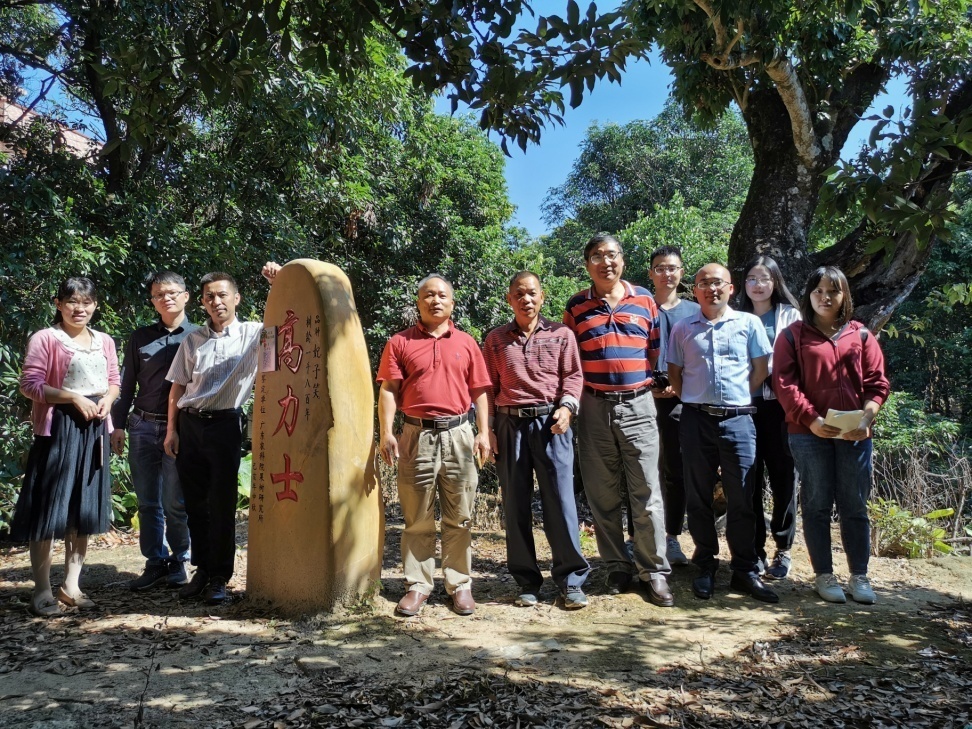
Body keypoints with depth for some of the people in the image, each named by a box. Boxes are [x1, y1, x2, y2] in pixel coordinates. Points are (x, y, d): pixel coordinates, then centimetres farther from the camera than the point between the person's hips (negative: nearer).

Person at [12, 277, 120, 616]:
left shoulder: (104, 342, 11)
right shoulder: (45, 339, -5)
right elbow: (30, 384, -11)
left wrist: (106, 400, -5)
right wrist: (74, 398, -18)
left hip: (94, 429, 6)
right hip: (57, 429, -5)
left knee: (84, 511, 10)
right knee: (49, 510, -2)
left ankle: (71, 585, 21)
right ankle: (42, 590, 9)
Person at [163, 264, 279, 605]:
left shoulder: (253, 334, 2)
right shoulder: (193, 340, 11)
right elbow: (178, 386, 12)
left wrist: (278, 285, -20)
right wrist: (172, 430, 7)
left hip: (225, 425, -4)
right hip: (189, 425, 4)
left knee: (222, 505, 0)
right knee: (195, 503, 9)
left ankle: (219, 577, 11)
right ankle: (202, 570, 23)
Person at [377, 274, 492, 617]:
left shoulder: (466, 343, 12)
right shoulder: (400, 342, 7)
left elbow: (479, 392, 11)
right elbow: (388, 390, 1)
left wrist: (484, 433, 1)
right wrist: (386, 432, -9)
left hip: (458, 434, 1)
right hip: (416, 435, -1)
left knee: (459, 518, 7)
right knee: (417, 519, 6)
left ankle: (460, 585, 17)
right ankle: (417, 586, 16)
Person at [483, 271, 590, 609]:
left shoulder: (561, 334, 8)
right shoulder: (495, 339, 11)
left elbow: (573, 375, 3)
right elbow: (488, 387, 10)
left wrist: (567, 406, -14)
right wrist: (488, 429, 4)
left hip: (551, 423, -2)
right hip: (510, 424, 2)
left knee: (560, 499, -5)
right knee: (516, 504, 5)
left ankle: (571, 580, 6)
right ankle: (527, 581, 15)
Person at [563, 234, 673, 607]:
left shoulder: (644, 300, 7)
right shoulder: (576, 306, 7)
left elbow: (656, 351, 11)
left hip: (638, 405, 0)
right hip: (594, 408, 1)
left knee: (646, 492, 0)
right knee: (602, 495, 8)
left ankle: (654, 571, 12)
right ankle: (617, 568, 21)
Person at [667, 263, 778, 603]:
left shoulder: (749, 323, 5)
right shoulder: (683, 329, 8)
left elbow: (761, 368, 8)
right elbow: (674, 373, 12)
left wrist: (739, 397, 5)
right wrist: (692, 401, 4)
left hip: (738, 419, -1)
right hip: (696, 419, 1)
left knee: (741, 498, 1)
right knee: (698, 497, 7)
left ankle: (745, 570, 12)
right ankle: (706, 567, 19)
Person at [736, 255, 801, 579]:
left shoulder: (790, 316, 9)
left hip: (780, 404, -1)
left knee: (783, 477, 2)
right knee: (749, 479, 3)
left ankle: (783, 549, 16)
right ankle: (755, 549, 14)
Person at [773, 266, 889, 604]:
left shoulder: (861, 335, 11)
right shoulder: (793, 336, 4)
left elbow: (877, 382, 6)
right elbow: (784, 384, -5)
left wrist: (866, 418, -10)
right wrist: (811, 419, -16)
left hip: (854, 434, 2)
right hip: (809, 433, -2)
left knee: (855, 506, 7)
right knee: (817, 506, 4)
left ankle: (859, 576, 18)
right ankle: (824, 575, 15)